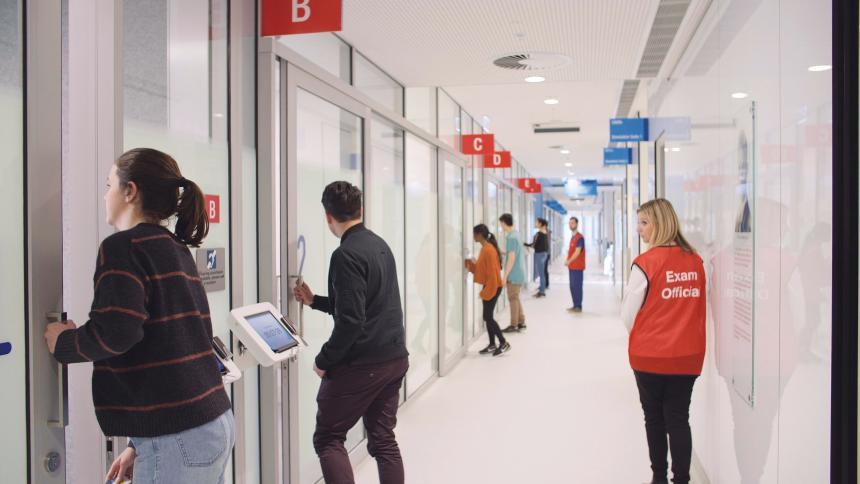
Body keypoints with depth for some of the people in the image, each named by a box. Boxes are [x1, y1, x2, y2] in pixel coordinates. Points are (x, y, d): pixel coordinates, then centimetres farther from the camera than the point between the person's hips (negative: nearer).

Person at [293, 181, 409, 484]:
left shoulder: (346, 254, -16)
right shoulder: (381, 245, 10)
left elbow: (351, 320, -22)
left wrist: (324, 360, -9)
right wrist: (314, 301, 23)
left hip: (360, 364, -8)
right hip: (395, 359, 8)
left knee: (327, 439, 7)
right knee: (383, 440, 15)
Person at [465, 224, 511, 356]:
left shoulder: (489, 250, -20)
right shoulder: (485, 248, 11)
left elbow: (492, 273, -22)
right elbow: (481, 269, 15)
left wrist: (486, 292, -20)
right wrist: (470, 263, 1)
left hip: (492, 288, -10)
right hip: (488, 287, 10)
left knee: (488, 317, -6)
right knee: (488, 317, 12)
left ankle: (504, 343, 2)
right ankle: (492, 345, 18)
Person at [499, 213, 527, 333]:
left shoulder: (510, 237, -19)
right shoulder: (515, 234, 10)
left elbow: (512, 258, -21)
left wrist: (505, 276, -19)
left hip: (514, 274, -9)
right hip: (519, 273, 9)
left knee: (513, 299, -1)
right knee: (516, 298, 17)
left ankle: (514, 325, 6)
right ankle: (521, 322, 23)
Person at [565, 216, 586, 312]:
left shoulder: (579, 237, -13)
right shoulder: (572, 236, 15)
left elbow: (577, 252, -20)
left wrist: (569, 261, -21)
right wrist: (568, 260, 5)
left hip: (577, 267, -9)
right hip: (572, 266, 9)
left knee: (577, 286, -6)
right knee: (572, 286, 12)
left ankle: (578, 306, -1)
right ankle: (575, 305, 19)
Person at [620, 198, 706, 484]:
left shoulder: (646, 262, -14)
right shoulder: (695, 261, -1)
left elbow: (628, 315, -7)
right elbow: (696, 308, 8)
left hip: (650, 356, -3)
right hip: (687, 355, 3)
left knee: (654, 419, 14)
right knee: (679, 419, 11)